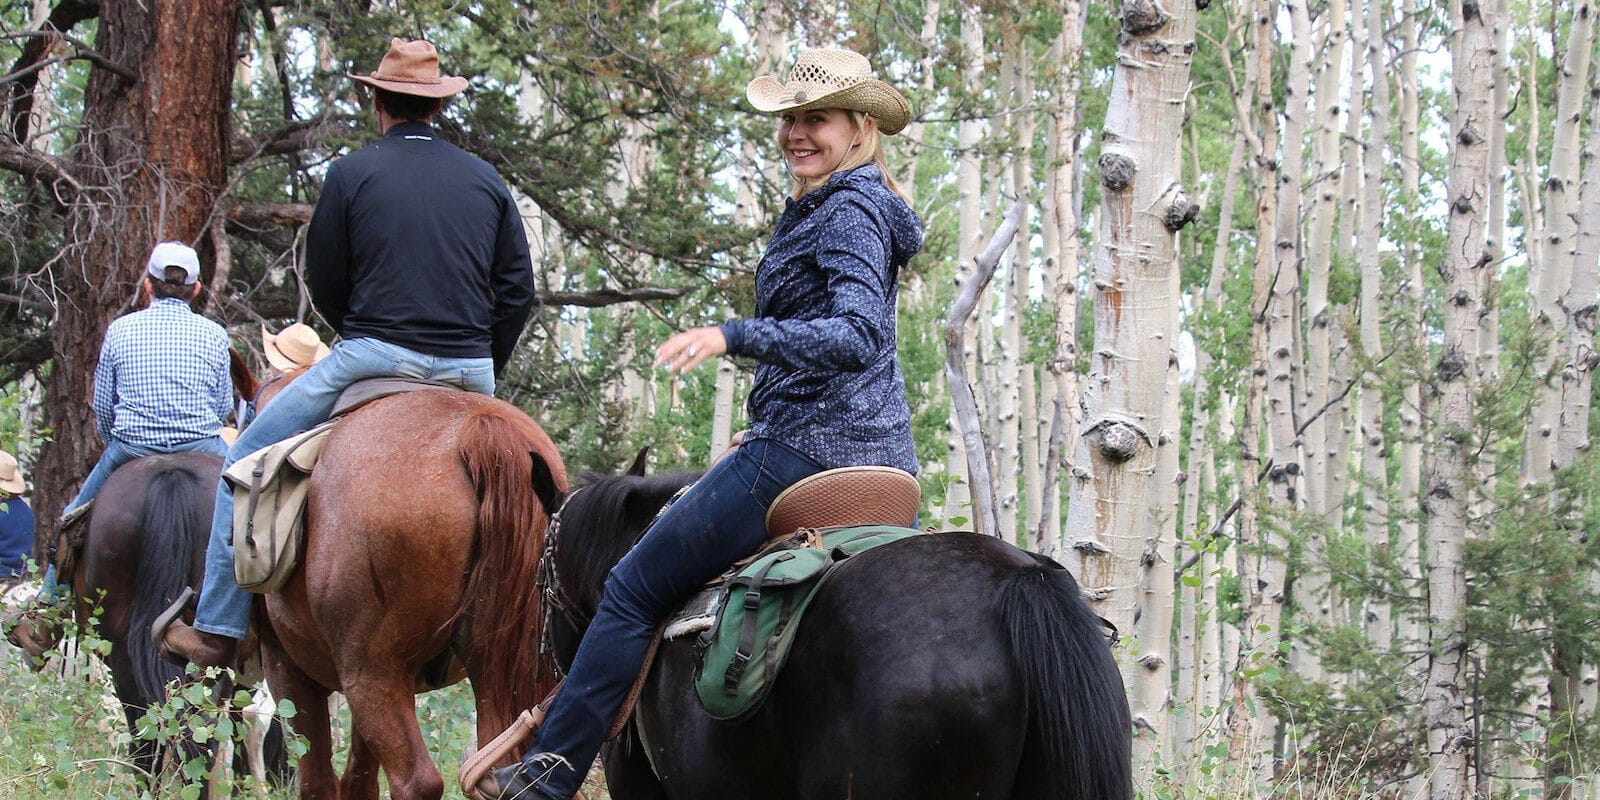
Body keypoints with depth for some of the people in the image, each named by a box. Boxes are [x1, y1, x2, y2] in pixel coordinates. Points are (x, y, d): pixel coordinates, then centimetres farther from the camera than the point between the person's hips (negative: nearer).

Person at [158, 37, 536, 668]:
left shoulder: (351, 174, 0)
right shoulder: (487, 181, 11)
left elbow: (325, 285, 5)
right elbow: (518, 290, 10)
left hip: (374, 356, -4)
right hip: (470, 372, 4)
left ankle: (218, 629, 2)